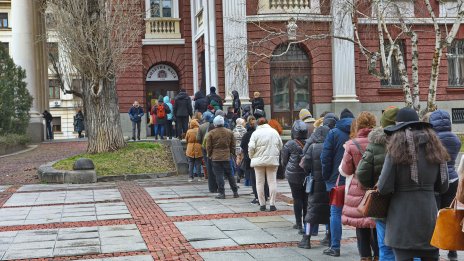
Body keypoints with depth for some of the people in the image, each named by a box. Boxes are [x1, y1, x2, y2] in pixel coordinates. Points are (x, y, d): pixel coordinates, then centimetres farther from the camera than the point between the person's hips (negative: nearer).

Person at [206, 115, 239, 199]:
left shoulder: (211, 133, -5)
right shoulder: (229, 132, 4)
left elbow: (208, 147, -1)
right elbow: (233, 145, 9)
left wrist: (210, 155, 13)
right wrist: (231, 153, 21)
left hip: (216, 157, -3)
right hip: (227, 157, 3)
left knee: (219, 175, 0)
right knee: (229, 175, 12)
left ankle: (221, 193, -2)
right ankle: (235, 191, 15)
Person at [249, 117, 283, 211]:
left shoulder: (255, 133, -4)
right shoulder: (274, 132, 5)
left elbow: (251, 147, -10)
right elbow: (280, 146, 9)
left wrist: (252, 157, 6)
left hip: (259, 160, -2)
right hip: (272, 160, 2)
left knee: (260, 182, 5)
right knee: (272, 181, 4)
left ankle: (262, 204, 5)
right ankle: (272, 204, 0)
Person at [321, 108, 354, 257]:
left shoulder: (334, 133, -4)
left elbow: (326, 157, -8)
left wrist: (326, 176, 1)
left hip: (337, 179, -3)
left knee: (335, 213, 2)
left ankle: (335, 247, 0)